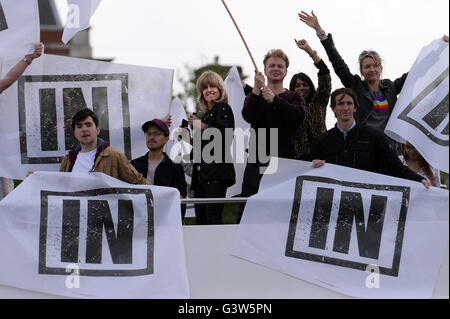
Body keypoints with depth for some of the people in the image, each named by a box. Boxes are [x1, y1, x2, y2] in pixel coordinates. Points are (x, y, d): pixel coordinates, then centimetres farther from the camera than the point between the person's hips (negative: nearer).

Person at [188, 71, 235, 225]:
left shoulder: (223, 108, -2)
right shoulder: (207, 113, 23)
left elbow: (226, 136, -17)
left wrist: (203, 127, -13)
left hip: (216, 174, -9)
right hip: (201, 174, 9)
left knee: (213, 218, -16)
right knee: (201, 219, 6)